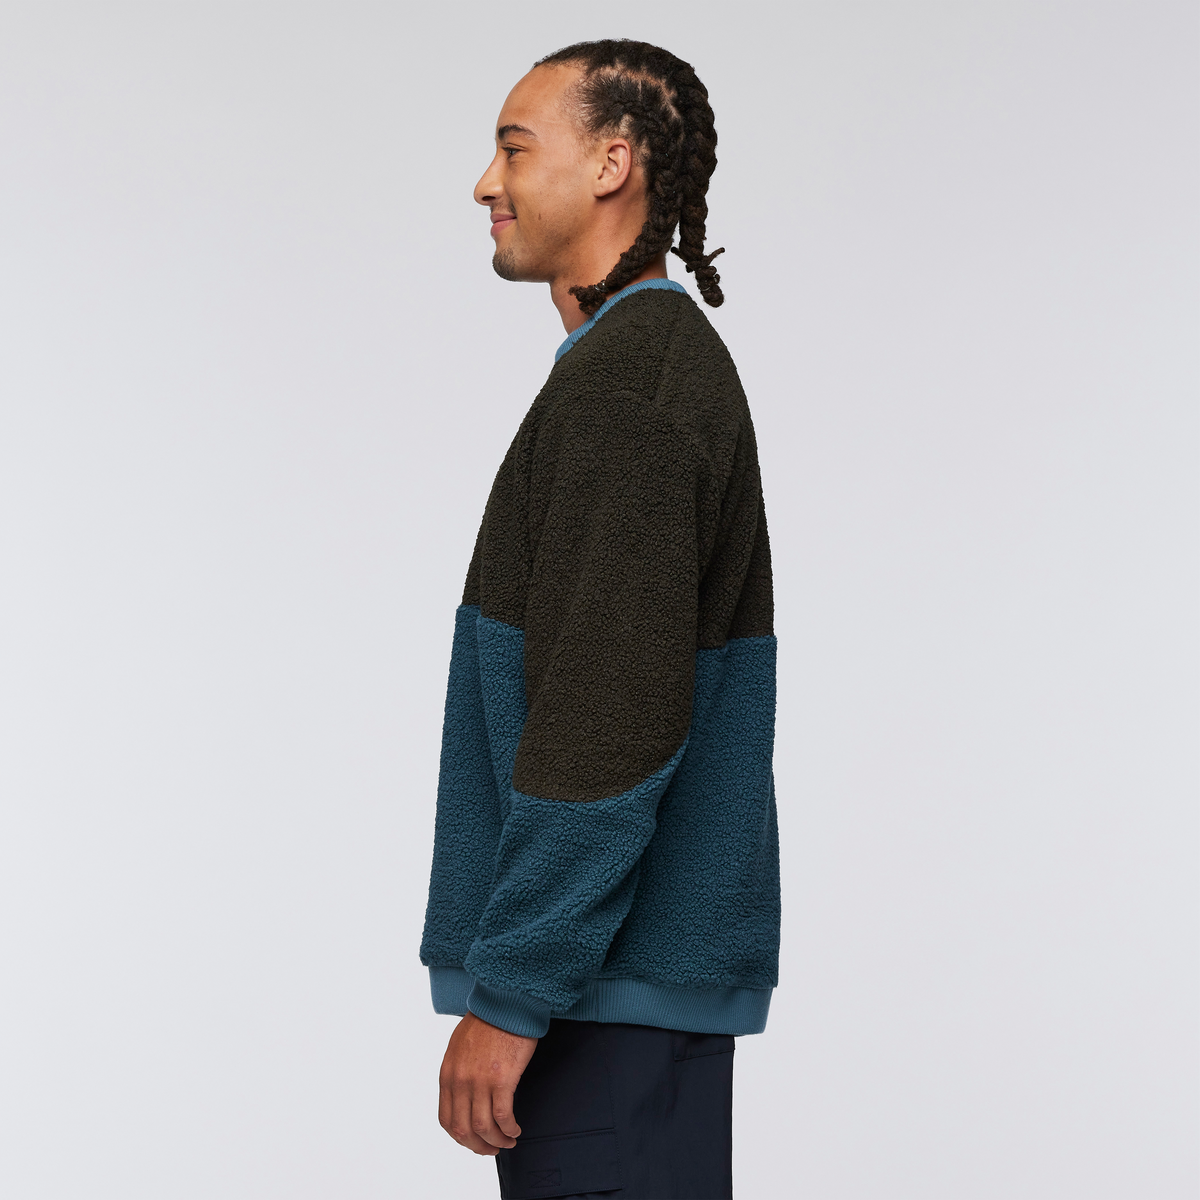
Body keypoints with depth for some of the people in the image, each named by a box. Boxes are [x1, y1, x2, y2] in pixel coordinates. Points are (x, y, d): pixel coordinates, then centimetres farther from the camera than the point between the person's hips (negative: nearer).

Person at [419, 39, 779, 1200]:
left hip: (609, 980, -10)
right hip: (650, 970, 10)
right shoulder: (671, 361, 16)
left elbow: (609, 724, -23)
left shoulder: (624, 383, -16)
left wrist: (513, 995, -19)